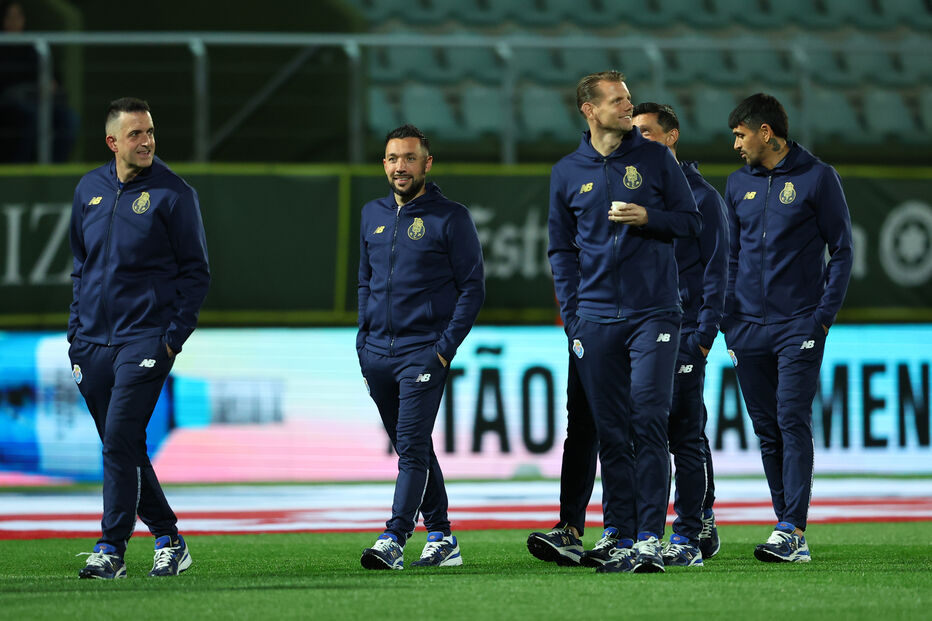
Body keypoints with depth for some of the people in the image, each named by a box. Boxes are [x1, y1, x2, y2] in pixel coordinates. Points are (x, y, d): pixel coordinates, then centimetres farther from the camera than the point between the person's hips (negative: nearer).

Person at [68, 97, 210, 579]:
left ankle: (111, 549, -13)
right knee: (122, 448, 9)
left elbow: (196, 270, -1)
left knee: (120, 441, -14)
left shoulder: (173, 193, -4)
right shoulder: (89, 190, 11)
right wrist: (76, 333, 13)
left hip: (146, 337, -6)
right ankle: (168, 539, 20)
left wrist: (175, 334, -9)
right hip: (93, 342, 6)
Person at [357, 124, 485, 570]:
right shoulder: (373, 215, 14)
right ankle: (441, 539, 17)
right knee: (412, 449, 11)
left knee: (412, 447, -14)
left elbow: (472, 288, -4)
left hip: (423, 352, -6)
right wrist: (364, 340, 11)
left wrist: (445, 348, -12)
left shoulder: (450, 218, -3)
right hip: (377, 354, 6)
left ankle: (395, 538, -22)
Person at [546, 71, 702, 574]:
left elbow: (691, 223, 9)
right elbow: (561, 249, 13)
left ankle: (650, 538, -12)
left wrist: (646, 217, -10)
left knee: (649, 422, -11)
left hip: (654, 311, -2)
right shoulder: (567, 173, 9)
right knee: (611, 432, 4)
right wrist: (572, 316, 4)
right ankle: (620, 536, 8)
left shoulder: (656, 159, 5)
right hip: (596, 319, 2)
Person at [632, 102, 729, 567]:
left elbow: (716, 267, -4)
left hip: (682, 333, -6)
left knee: (685, 434, -8)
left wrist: (705, 333, -11)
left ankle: (687, 536, -7)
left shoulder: (700, 196, -2)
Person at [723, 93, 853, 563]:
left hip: (799, 327, -5)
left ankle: (792, 531, -16)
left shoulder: (817, 178, -1)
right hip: (749, 329, 5)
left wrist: (823, 316, -9)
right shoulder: (738, 184, 13)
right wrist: (729, 321, 7)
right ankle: (791, 532, 8)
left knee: (793, 423, -12)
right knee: (767, 431, 4)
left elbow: (841, 250, 0)